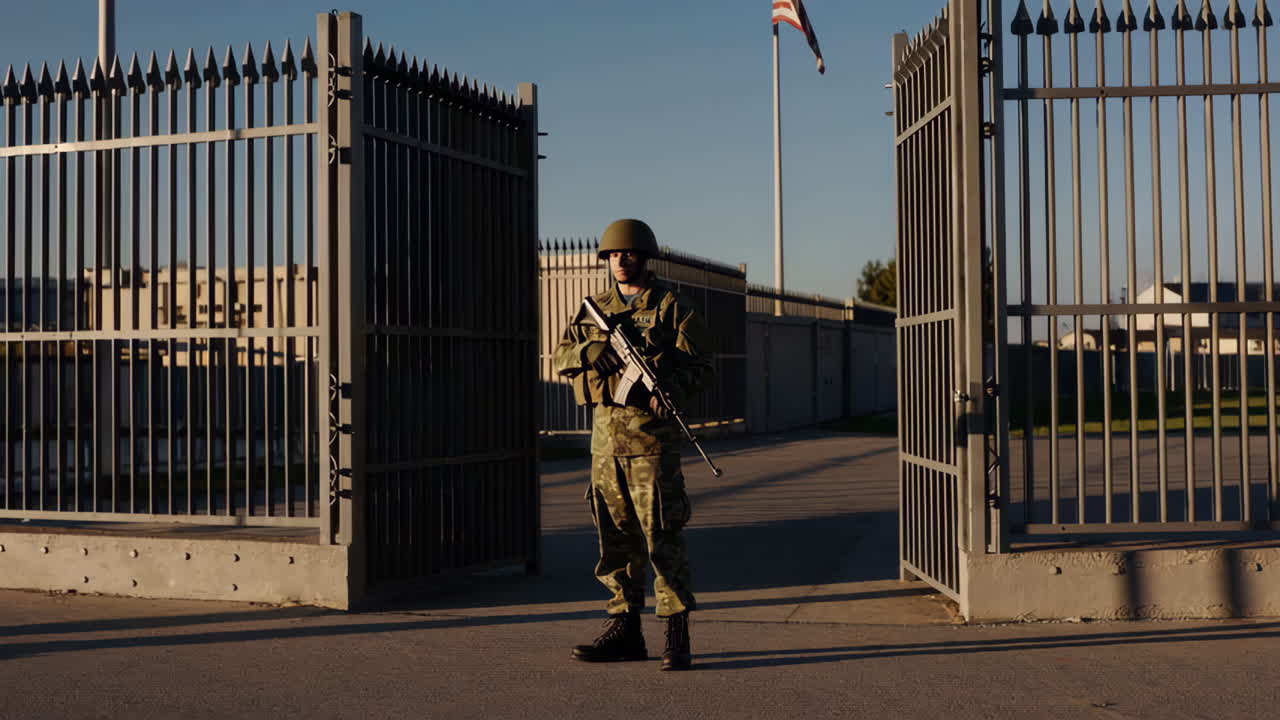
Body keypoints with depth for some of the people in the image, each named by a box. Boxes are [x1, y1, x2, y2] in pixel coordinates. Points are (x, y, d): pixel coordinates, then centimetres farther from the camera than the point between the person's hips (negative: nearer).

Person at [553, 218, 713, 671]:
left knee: (662, 534, -7)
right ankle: (624, 629, 18)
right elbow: (561, 356, 10)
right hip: (605, 432, 6)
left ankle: (677, 637, -3)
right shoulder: (596, 309, 16)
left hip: (652, 432, -5)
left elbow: (698, 363, -4)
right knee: (615, 536, 9)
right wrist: (589, 351, -12)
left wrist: (672, 389, -23)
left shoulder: (671, 306, 2)